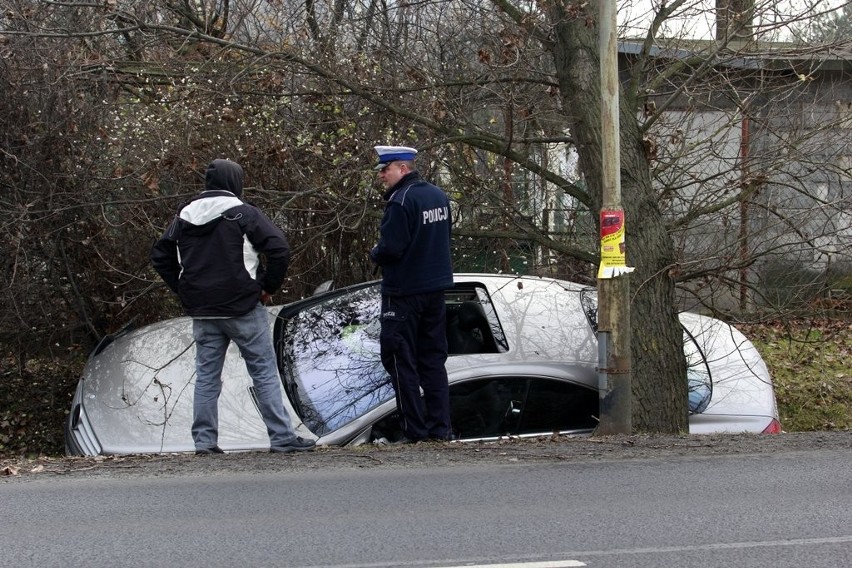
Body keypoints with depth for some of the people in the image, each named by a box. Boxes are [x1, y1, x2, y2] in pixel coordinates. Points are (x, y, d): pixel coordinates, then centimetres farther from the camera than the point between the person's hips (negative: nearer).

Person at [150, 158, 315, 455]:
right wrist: (269, 287, -4)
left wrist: (184, 291, 15)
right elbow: (279, 248, -16)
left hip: (202, 312, 5)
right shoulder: (243, 213, -8)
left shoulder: (184, 216, 9)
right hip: (244, 308, -5)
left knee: (206, 375, 11)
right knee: (265, 372, 0)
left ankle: (204, 440, 9)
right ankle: (282, 437, -1)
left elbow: (160, 256, 15)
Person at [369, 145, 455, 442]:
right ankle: (440, 427, 11)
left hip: (404, 292, -8)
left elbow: (390, 248, -22)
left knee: (401, 361, 0)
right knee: (433, 360, 12)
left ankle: (414, 430, -1)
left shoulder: (401, 201, -18)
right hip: (436, 289, 8)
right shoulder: (439, 196, 9)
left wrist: (374, 253, -2)